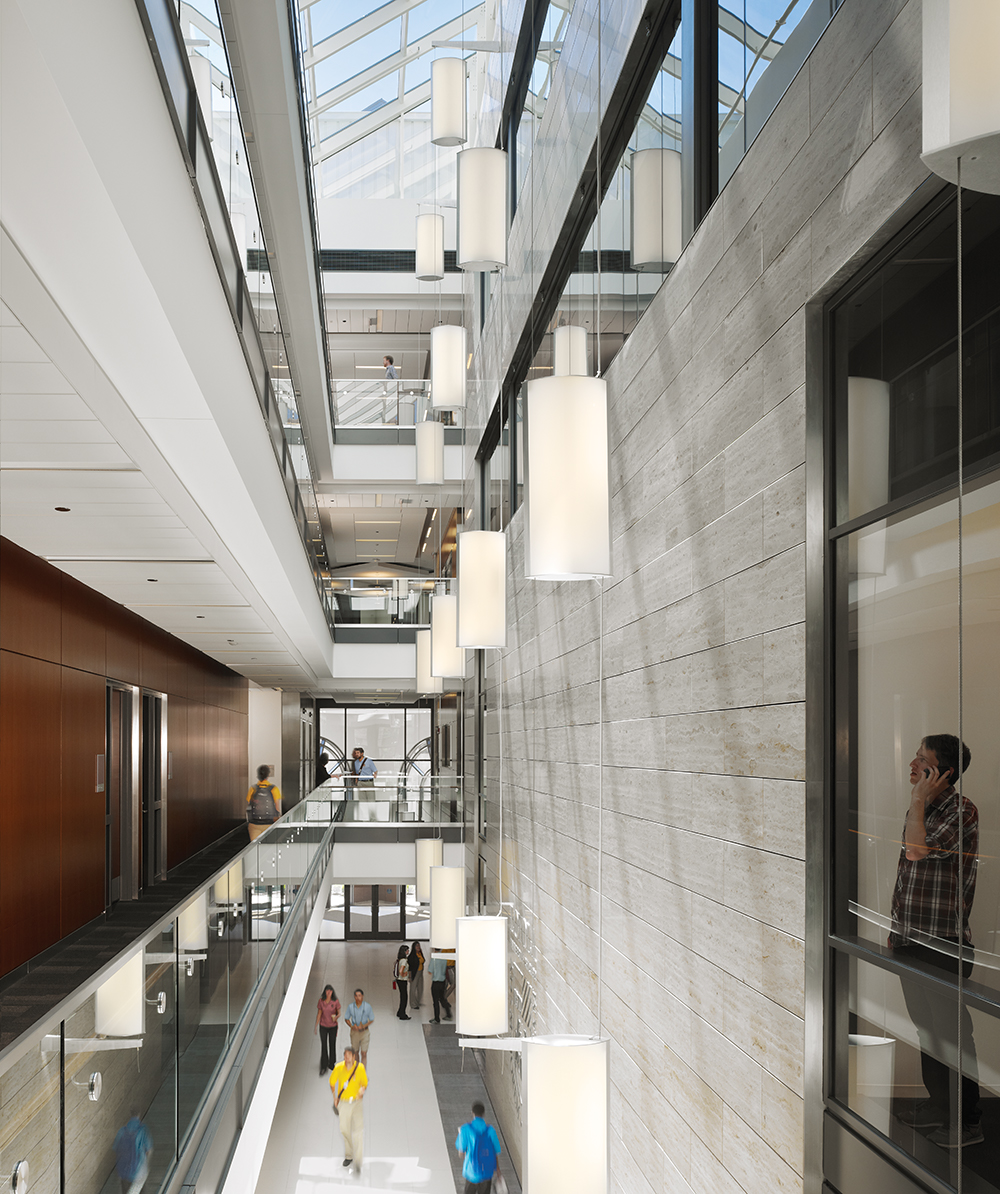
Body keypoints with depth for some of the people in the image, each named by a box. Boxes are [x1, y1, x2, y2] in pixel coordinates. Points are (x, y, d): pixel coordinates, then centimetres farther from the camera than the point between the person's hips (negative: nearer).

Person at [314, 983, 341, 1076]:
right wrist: (316, 1026, 1)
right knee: (323, 1046, -3)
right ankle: (323, 1067, 3)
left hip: (333, 1026, 0)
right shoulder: (321, 1001, -8)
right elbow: (319, 1014, -1)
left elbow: (339, 1013, -4)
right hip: (323, 1026, 0)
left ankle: (331, 1063, 33)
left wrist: (336, 1017, -27)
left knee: (332, 1045, 13)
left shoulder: (336, 1001, -12)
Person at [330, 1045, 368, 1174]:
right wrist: (335, 1097, 4)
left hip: (357, 1102, -2)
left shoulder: (360, 1067, -11)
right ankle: (348, 1156, 33)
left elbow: (365, 1082, 2)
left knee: (359, 1131, -13)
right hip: (343, 1103, 2)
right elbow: (332, 1082, 9)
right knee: (344, 1130, 10)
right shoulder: (339, 1067, -8)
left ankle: (357, 1161, -11)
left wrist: (362, 1089, -19)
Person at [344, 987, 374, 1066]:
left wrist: (364, 1026, -18)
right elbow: (346, 1019, 6)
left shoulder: (367, 1006, -10)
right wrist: (352, 1026, -13)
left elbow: (371, 1019, -1)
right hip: (354, 1032, 2)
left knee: (364, 1054, -8)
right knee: (355, 1053, 16)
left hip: (364, 1032, -2)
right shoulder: (351, 1007, -5)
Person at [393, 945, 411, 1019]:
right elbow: (401, 971, -32)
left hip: (398, 980, 9)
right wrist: (403, 975, -15)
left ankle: (400, 1013, 28)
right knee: (404, 997, 2)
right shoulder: (404, 961, -21)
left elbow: (394, 969, 18)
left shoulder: (398, 960, 7)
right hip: (402, 981, -9)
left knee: (402, 997, 19)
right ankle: (402, 1015, 9)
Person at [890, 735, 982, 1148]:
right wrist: (898, 928, 20)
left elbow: (917, 851, -27)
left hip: (944, 946, -8)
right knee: (926, 1028, 17)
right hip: (912, 943, 8)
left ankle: (967, 1121, 11)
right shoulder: (918, 810, 12)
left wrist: (919, 802, -15)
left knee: (950, 1032, 0)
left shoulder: (961, 811, -14)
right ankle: (937, 1104, 31)